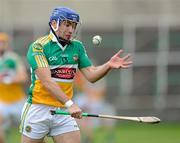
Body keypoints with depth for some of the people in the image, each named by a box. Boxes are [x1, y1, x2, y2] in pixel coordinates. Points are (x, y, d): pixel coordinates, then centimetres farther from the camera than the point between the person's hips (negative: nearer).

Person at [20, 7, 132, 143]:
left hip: (64, 111, 5)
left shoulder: (77, 47, 8)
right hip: (38, 110, -5)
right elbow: (46, 82, -21)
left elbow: (91, 75, 3)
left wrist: (109, 65, -18)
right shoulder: (38, 46, -11)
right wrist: (69, 103, -31)